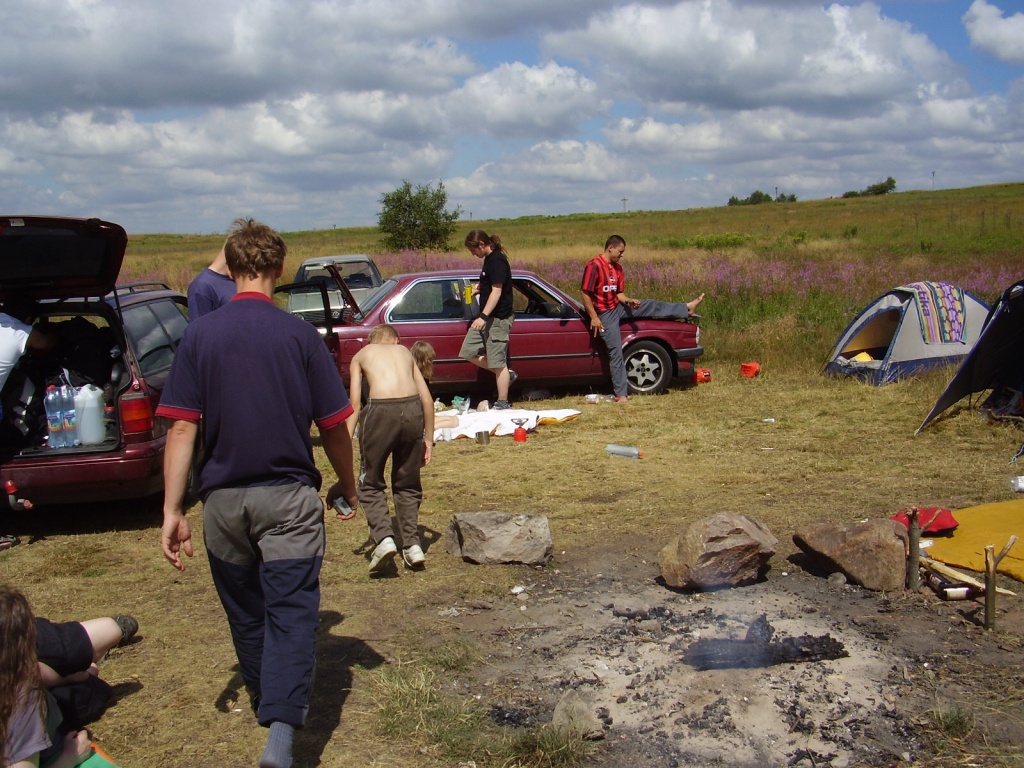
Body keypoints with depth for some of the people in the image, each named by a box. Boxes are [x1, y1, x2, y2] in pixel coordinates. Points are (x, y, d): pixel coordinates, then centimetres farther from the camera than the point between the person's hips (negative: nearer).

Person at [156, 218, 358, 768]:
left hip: (223, 500, 3)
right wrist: (346, 486, 13)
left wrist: (172, 509, -3)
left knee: (245, 613, 19)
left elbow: (182, 429, -7)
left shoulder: (199, 335, -3)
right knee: (290, 613, -1)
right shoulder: (300, 335, -7)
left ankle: (267, 706, 40)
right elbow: (333, 427, -3)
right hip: (288, 496, -2)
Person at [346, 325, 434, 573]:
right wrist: (428, 439, 24)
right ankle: (412, 545, 13)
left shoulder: (362, 355, 21)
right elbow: (427, 399, 19)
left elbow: (355, 403, 8)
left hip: (381, 411, -3)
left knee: (371, 484, 14)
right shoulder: (405, 351, 27)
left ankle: (384, 538, -4)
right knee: (407, 484, 20)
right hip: (412, 410, 3)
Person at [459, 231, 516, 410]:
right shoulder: (489, 259, 13)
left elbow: (496, 291, -23)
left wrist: (483, 317, -29)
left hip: (498, 318, -10)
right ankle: (506, 375, 18)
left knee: (498, 361, -3)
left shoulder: (497, 260, -17)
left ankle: (502, 404, 7)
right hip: (487, 317, 10)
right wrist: (477, 290, 11)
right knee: (469, 351, 10)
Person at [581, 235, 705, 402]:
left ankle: (687, 309, 16)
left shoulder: (617, 268, 8)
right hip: (604, 314, -8)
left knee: (650, 305, 4)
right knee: (616, 353, -8)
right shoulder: (594, 266, -18)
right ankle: (621, 394, -3)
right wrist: (594, 318, -20)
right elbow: (585, 294, -19)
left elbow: (619, 293, 11)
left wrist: (628, 301, -12)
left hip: (617, 307, 8)